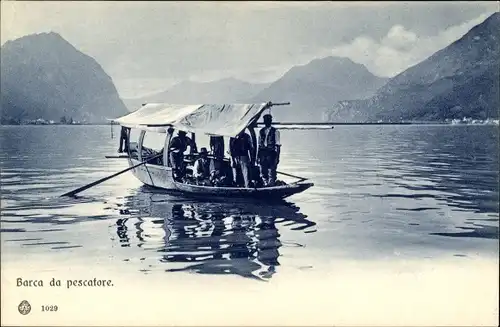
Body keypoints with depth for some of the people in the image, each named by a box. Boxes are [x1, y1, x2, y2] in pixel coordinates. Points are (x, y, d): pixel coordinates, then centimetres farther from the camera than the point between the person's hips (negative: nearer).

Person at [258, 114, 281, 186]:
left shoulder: (275, 131, 2)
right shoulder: (261, 131, 14)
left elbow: (278, 145, 0)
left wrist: (277, 156, -8)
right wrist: (258, 155, 11)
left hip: (271, 153, -4)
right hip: (262, 153, 4)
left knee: (271, 172, -7)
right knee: (263, 172, 5)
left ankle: (271, 184, -4)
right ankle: (265, 184, 14)